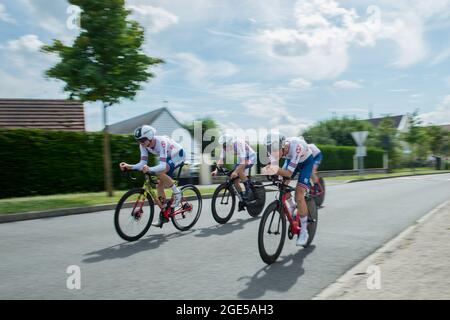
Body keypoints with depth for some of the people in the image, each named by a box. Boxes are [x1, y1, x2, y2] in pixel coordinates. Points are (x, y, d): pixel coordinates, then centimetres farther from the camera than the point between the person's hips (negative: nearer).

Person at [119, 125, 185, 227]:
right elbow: (143, 163, -17)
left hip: (178, 155, -8)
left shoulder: (161, 142, -37)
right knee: (159, 185, 0)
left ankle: (176, 191, -8)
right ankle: (164, 215, 10)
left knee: (159, 173, -31)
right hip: (168, 157, 8)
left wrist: (149, 169, -61)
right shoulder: (143, 145, -16)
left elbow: (162, 165, -44)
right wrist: (129, 166, -33)